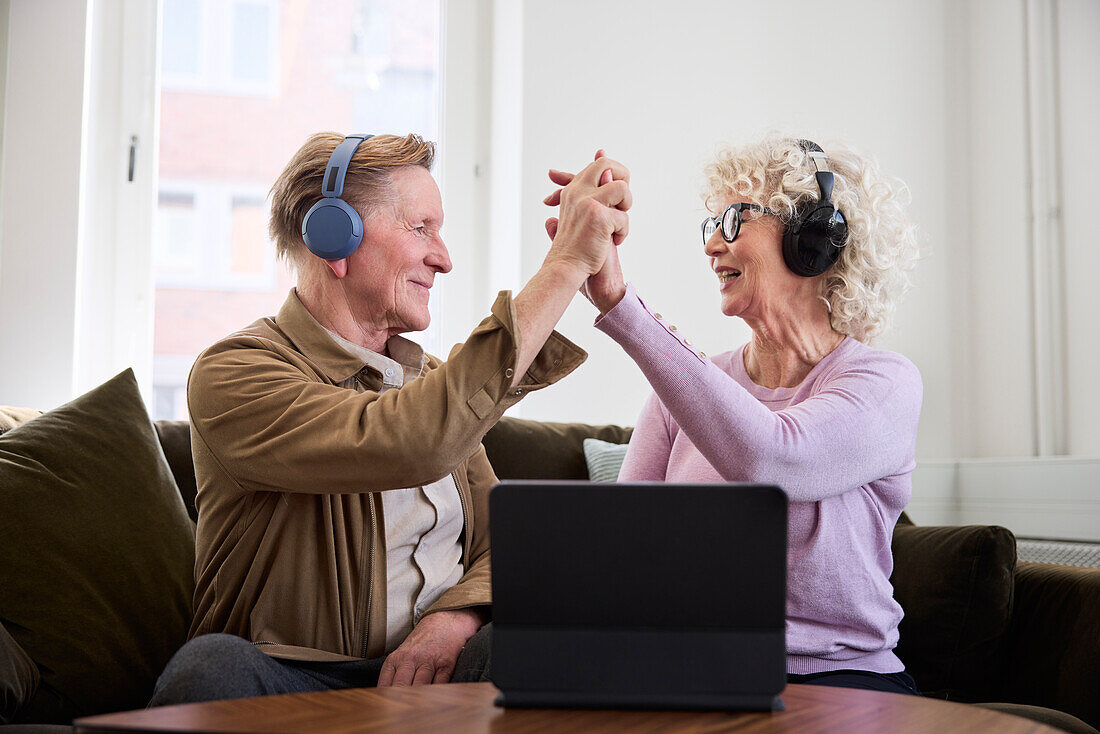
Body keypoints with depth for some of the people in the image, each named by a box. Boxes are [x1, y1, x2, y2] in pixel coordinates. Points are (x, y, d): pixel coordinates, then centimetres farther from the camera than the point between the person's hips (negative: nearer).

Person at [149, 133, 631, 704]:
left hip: (431, 669, 4)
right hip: (292, 678, -4)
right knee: (211, 666, -36)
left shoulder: (429, 379, 17)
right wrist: (565, 265, -25)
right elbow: (407, 446, -29)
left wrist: (456, 616, -14)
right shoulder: (232, 374, -10)